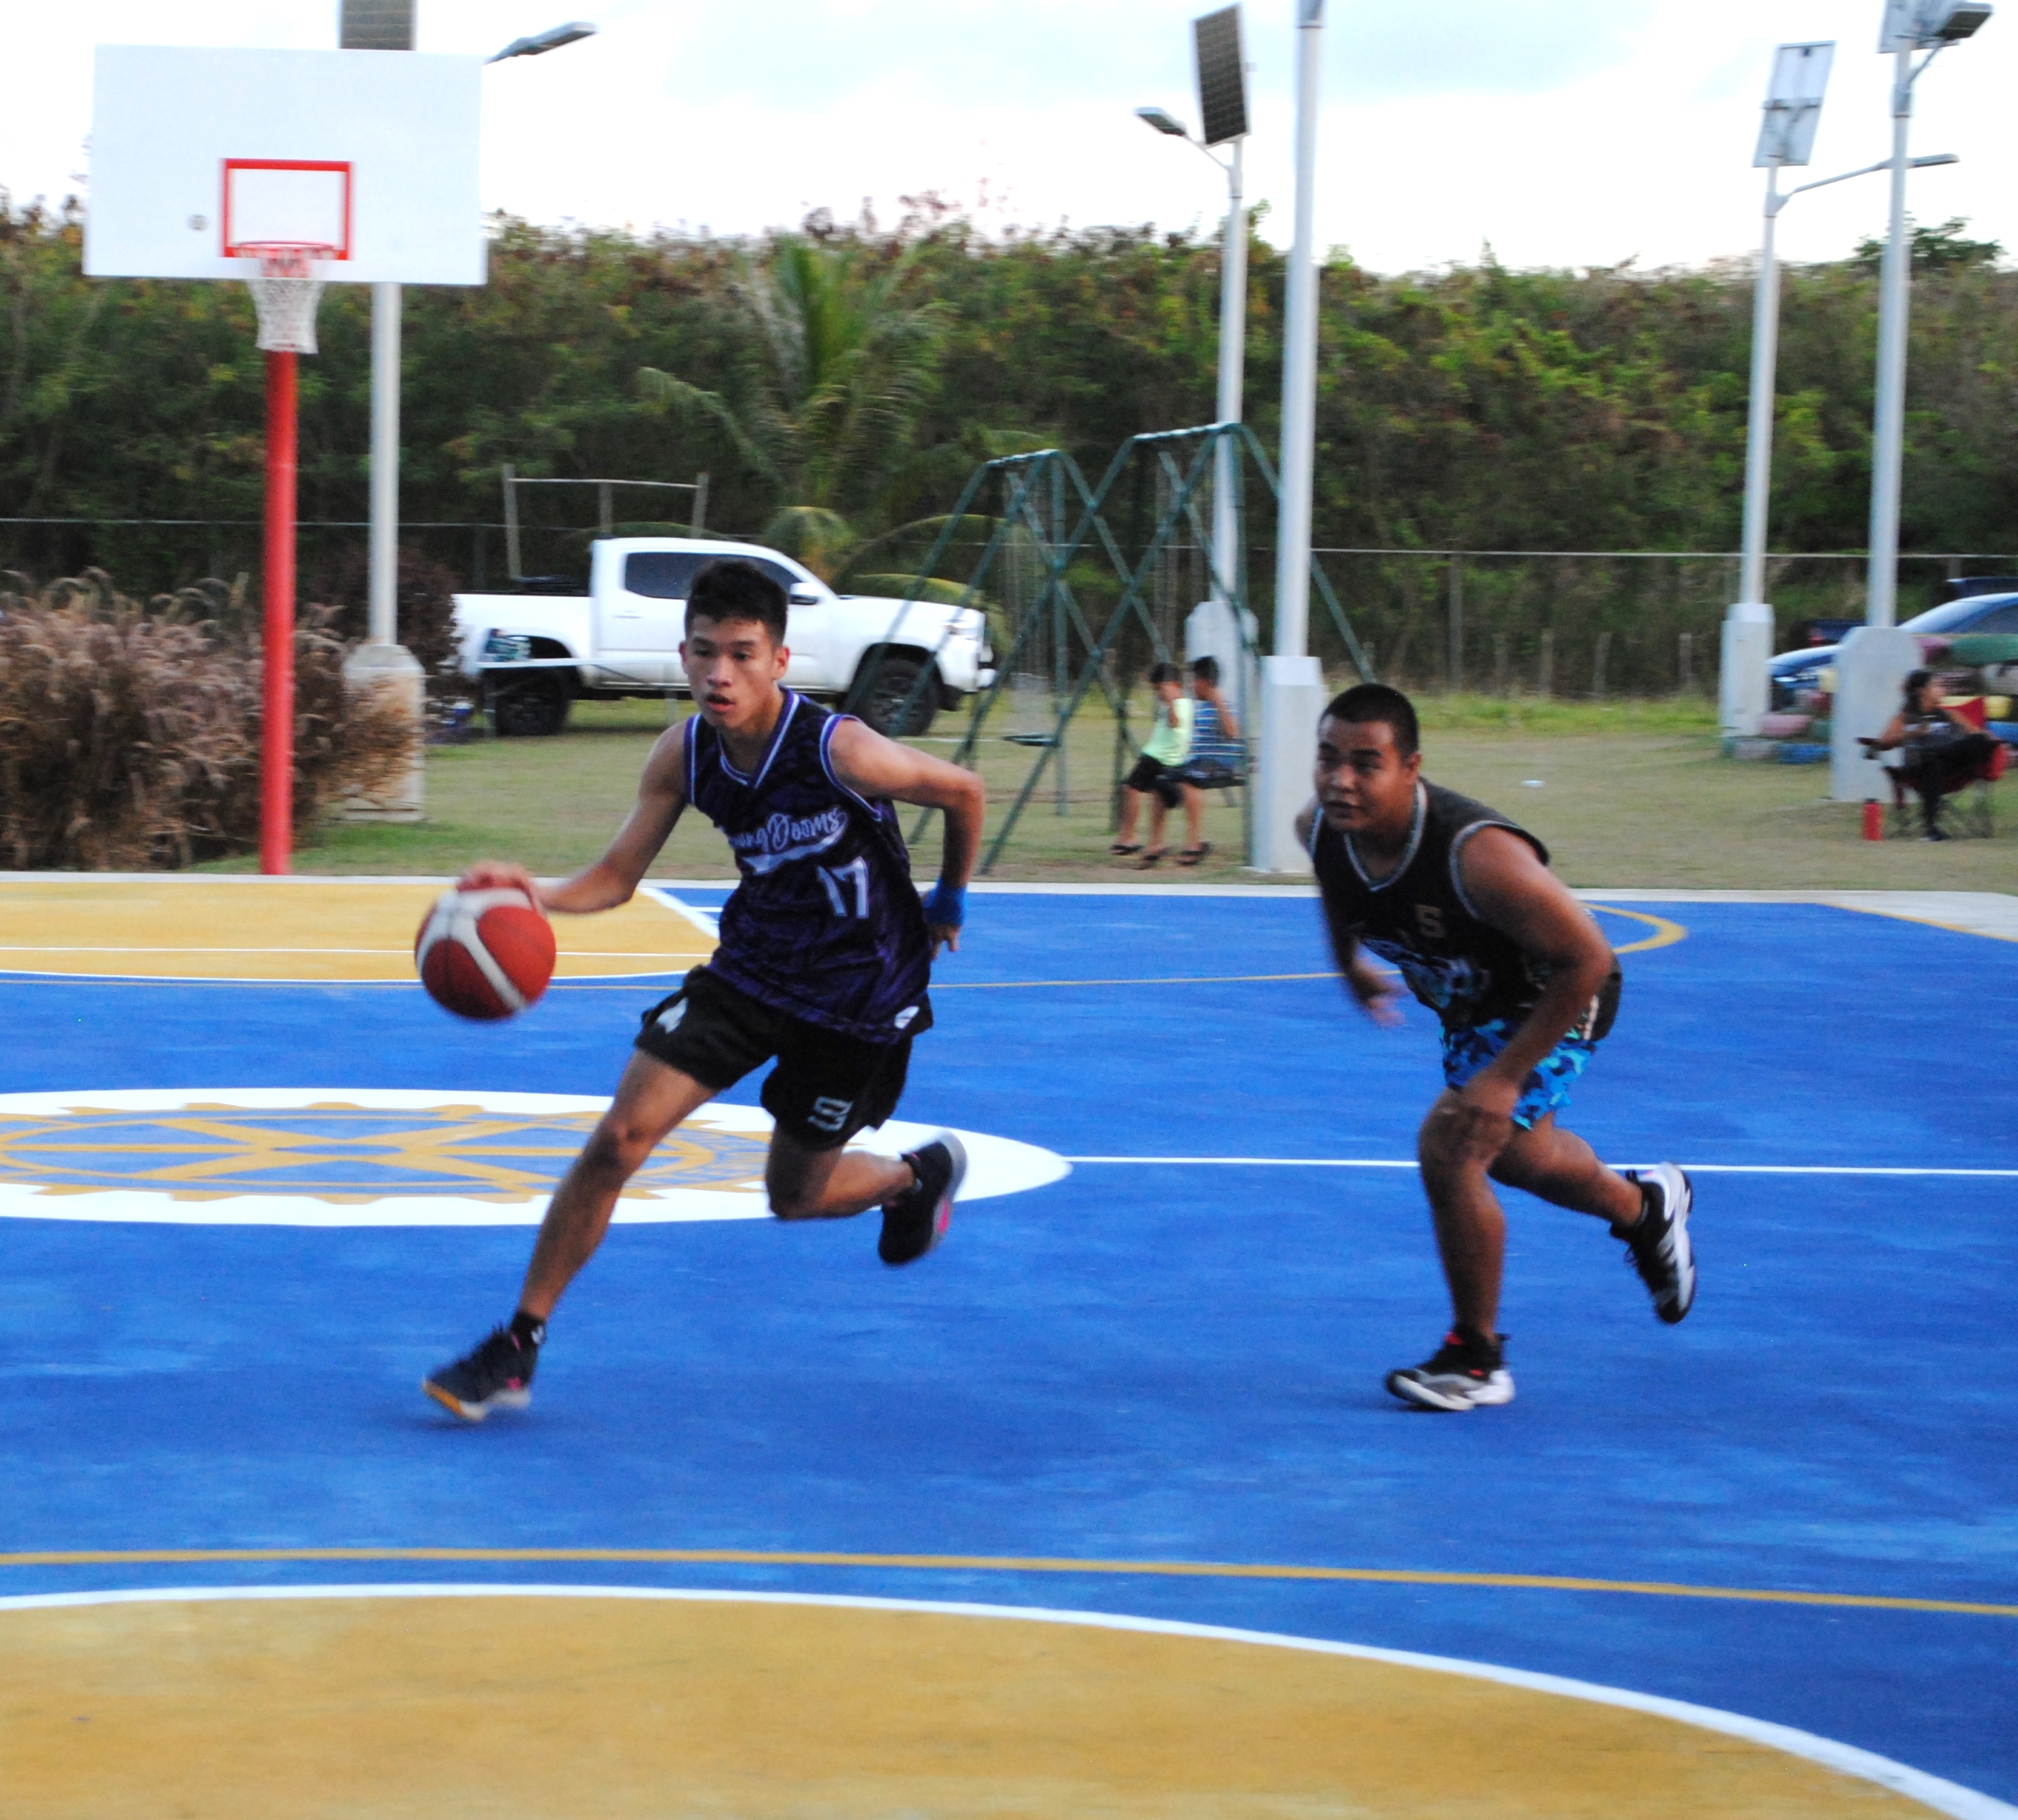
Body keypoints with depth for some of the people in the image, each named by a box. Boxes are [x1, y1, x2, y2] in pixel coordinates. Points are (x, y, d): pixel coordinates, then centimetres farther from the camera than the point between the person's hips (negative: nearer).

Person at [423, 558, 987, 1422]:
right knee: (620, 1136, -9)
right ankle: (518, 1346, 0)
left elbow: (963, 792, -12)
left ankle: (918, 1173, 43)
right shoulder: (684, 754, -13)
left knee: (796, 1196, 8)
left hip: (858, 995, -4)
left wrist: (948, 902, 5)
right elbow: (616, 877, -6)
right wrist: (537, 893, -28)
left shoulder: (840, 751, -29)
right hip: (750, 969, 4)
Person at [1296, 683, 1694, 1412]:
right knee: (1512, 1153, 27)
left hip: (1553, 1003, -8)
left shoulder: (1477, 855, -42)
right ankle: (1643, 1206, 60)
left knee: (1450, 1149, -21)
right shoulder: (1321, 828, -22)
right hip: (1469, 1003, 8)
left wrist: (1507, 1075, -34)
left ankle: (1476, 1359, -1)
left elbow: (1588, 959, -34)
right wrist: (1350, 962, 18)